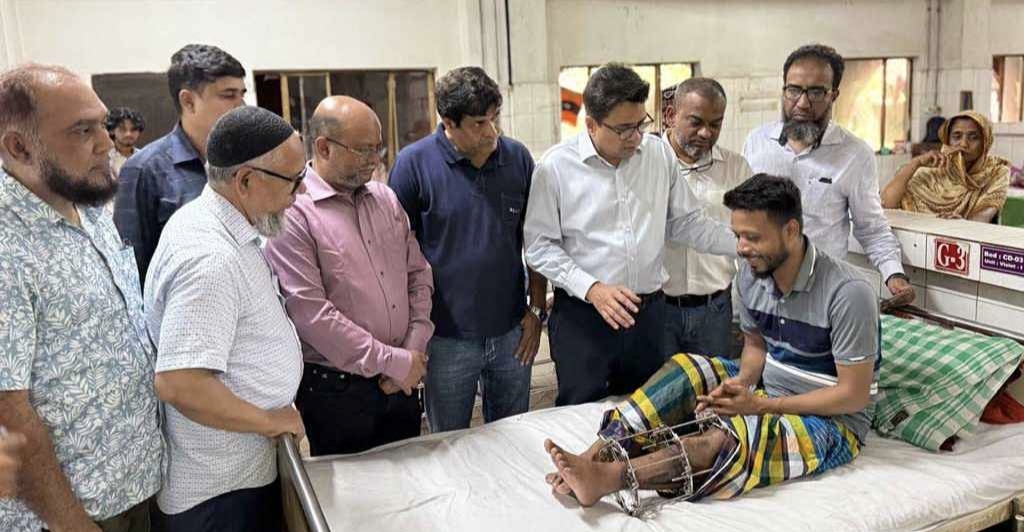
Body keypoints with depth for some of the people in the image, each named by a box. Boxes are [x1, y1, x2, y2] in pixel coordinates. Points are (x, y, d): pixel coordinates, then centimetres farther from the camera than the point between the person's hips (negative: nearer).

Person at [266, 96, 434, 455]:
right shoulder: (293, 213, -14)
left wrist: (413, 351, -3)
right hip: (336, 388, -6)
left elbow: (418, 274, 10)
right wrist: (393, 361, -17)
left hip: (402, 382, 6)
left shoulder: (385, 199, 7)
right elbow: (310, 312, -21)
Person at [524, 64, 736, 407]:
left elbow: (686, 222, 10)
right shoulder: (556, 166, -10)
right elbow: (539, 246, -8)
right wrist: (592, 288, -18)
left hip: (648, 312, 4)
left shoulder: (659, 153, 3)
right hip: (582, 315, -4)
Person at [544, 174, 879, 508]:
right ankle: (593, 457, -26)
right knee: (687, 371, -16)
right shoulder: (751, 273, -4)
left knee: (732, 437, -36)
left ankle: (609, 477, -43)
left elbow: (854, 395, -20)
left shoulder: (847, 293, -24)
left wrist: (761, 405, -25)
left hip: (833, 420, -6)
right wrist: (741, 383, -13)